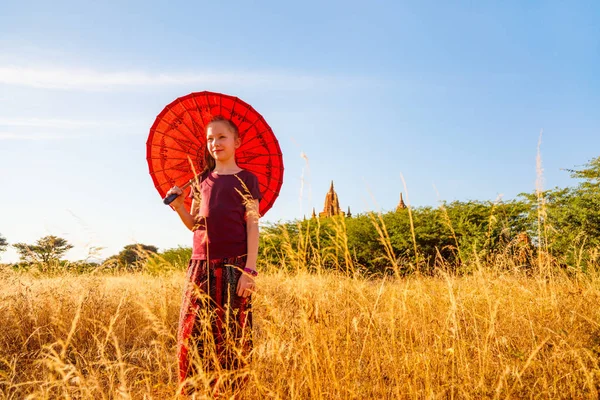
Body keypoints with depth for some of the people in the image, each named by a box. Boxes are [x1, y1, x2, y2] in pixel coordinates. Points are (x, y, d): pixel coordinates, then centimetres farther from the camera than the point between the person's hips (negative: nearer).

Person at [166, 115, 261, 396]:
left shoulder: (246, 179, 3)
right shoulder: (202, 180, 16)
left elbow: (252, 226, -3)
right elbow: (195, 224, 17)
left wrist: (249, 269, -11)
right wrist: (178, 207, -3)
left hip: (234, 266, -4)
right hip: (201, 264, 4)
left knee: (232, 336, -1)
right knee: (194, 334, 4)